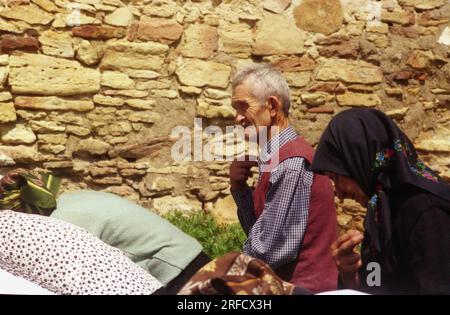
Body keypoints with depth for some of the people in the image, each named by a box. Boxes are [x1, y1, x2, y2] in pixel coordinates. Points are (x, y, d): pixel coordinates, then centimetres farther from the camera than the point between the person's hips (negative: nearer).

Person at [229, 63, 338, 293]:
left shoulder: (291, 165, -19)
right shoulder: (277, 157, 9)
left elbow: (267, 250, -19)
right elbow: (258, 231, 12)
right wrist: (239, 189, -2)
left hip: (302, 287, -8)